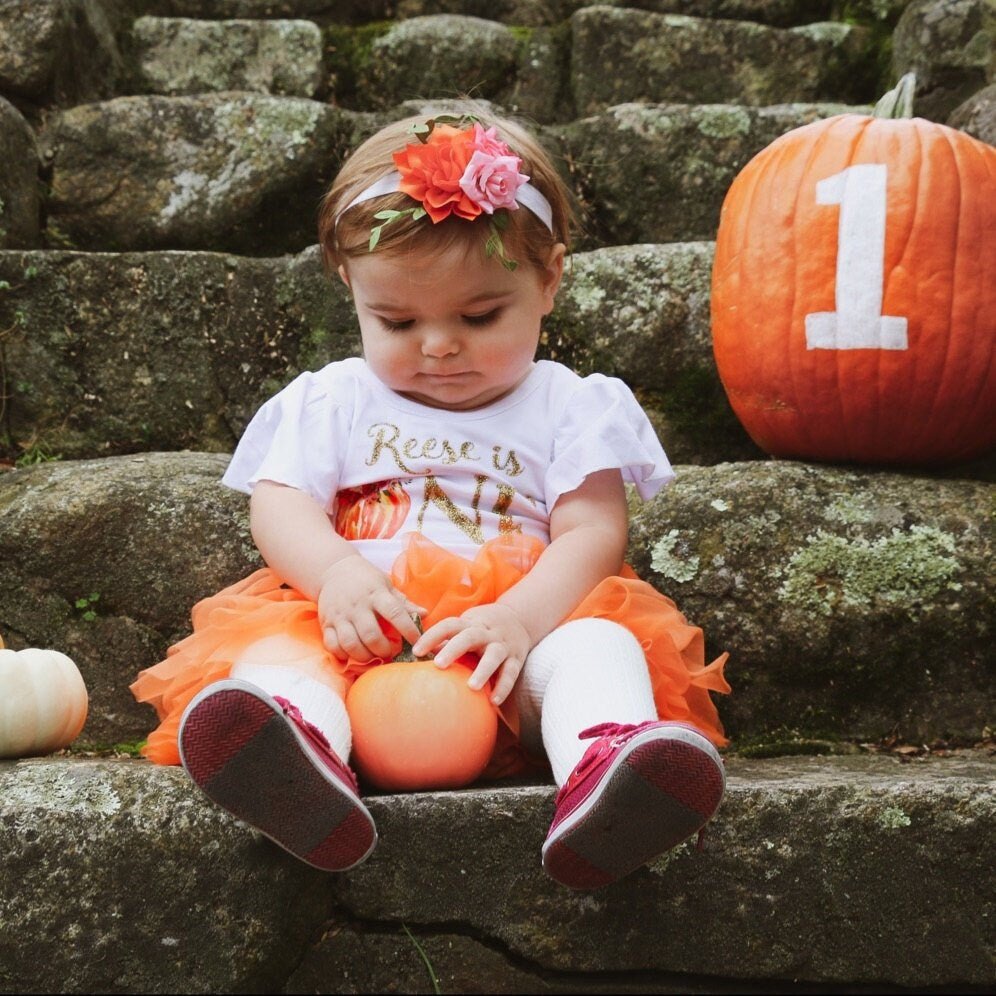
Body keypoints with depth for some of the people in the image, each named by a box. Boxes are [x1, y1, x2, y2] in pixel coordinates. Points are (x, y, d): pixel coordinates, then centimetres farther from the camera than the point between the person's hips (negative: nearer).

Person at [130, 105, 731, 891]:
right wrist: (335, 573, -21)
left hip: (526, 625, 0)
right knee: (279, 636, -28)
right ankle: (294, 744, -61)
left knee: (596, 640, -30)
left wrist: (521, 617, -24)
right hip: (360, 627, 1)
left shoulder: (570, 407, 11)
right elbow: (279, 503, 4)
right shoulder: (332, 400, 17)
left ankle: (607, 761, -60)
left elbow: (592, 535, -2)